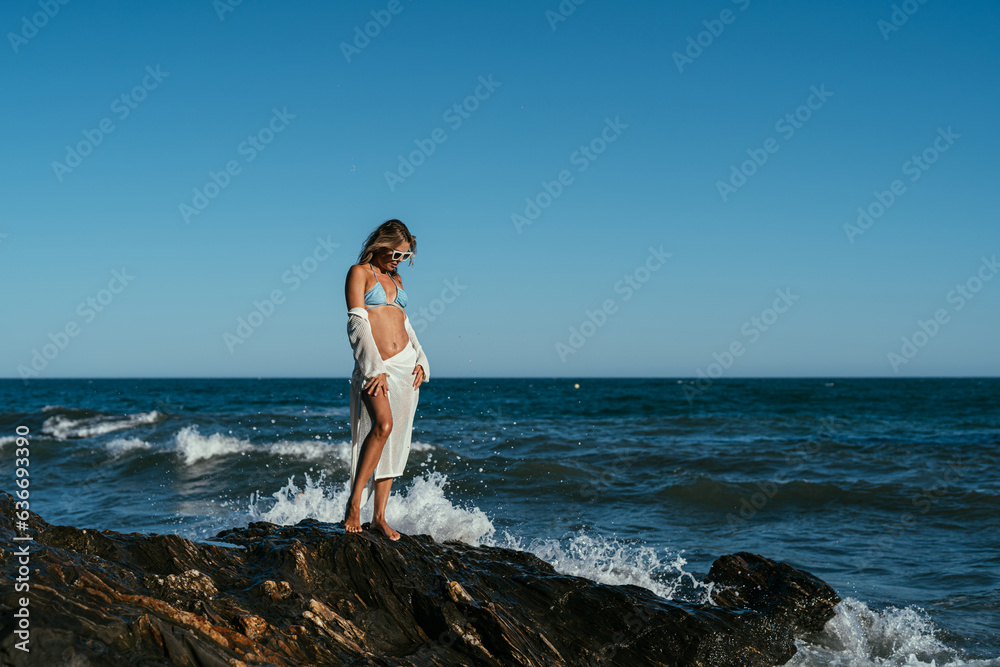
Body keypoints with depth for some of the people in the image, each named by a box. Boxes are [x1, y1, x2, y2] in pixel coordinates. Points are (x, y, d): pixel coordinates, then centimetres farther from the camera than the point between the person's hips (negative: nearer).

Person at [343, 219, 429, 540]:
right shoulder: (359, 272, -1)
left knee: (395, 442, 3)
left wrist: (420, 361, 8)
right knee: (383, 425, -28)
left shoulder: (396, 279, 19)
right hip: (373, 367, -7)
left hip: (406, 365, 7)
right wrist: (375, 370, -19)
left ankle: (379, 516, 8)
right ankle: (354, 503, -20)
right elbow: (357, 325, -10)